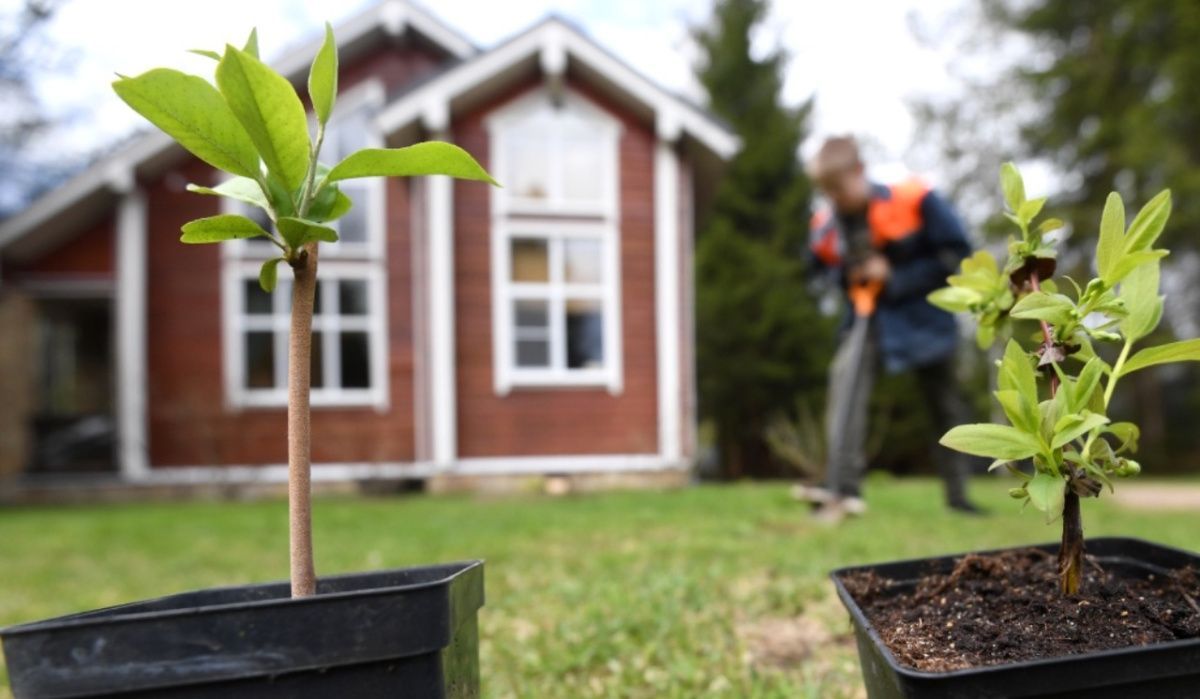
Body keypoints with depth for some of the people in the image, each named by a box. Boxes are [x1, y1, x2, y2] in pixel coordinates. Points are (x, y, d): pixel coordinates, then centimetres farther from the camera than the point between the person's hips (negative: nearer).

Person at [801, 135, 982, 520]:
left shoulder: (915, 199, -17)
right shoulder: (826, 224, -5)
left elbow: (956, 253, -14)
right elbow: (825, 266, 14)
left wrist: (896, 278, -18)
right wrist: (847, 276, -8)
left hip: (921, 315, -1)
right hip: (867, 317, 2)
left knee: (945, 405, 9)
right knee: (846, 375, -26)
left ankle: (957, 492, 27)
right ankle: (843, 488, -30)